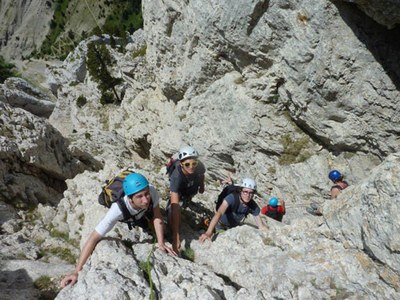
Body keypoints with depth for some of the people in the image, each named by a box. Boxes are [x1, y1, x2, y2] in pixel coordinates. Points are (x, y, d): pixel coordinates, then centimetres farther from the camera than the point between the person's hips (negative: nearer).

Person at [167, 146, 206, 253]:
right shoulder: (176, 177, -49)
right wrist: (176, 236, -58)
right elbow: (175, 207, -54)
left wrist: (202, 186, 10)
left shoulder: (199, 166, -38)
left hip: (192, 191, 4)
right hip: (179, 193, -3)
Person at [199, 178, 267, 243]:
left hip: (234, 227, 3)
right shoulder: (232, 197, -39)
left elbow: (261, 226, -17)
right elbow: (219, 213, -53)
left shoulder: (253, 206, -24)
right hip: (221, 224, -3)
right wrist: (208, 233, -65)